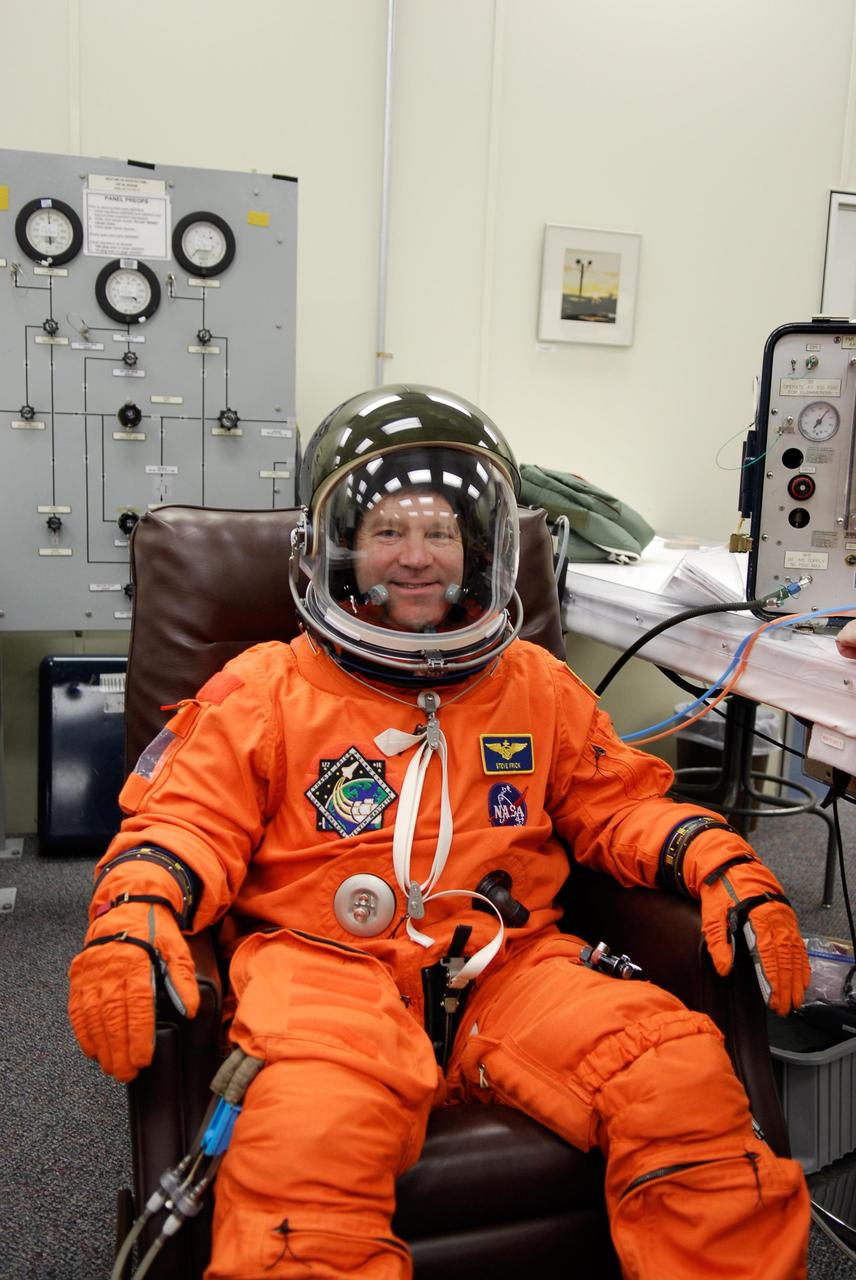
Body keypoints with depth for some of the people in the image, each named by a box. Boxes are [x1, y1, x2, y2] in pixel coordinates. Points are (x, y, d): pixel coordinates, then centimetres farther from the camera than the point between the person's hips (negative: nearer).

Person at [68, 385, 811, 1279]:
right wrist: (133, 917, -18)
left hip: (507, 968, 3)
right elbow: (186, 820, 4)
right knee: (306, 1142, -35)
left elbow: (618, 803, 20)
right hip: (328, 969, -2)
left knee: (687, 1080, -19)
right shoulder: (262, 692, 9)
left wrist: (726, 869, 2)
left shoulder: (537, 687, 17)